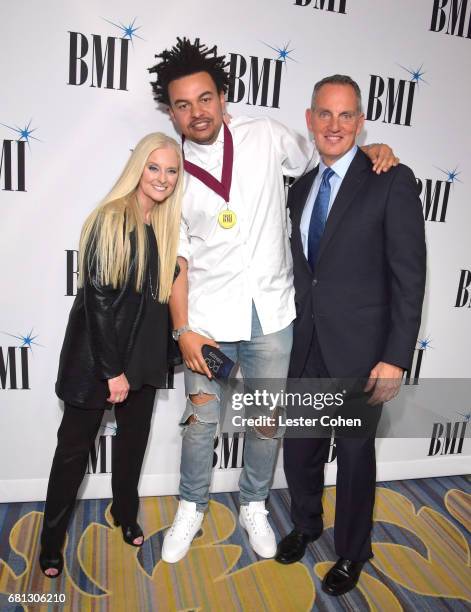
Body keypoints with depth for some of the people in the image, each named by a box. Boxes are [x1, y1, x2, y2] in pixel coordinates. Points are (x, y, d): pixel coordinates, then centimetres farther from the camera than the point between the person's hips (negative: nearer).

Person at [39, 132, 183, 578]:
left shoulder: (167, 226, 3)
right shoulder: (110, 220, -15)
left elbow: (164, 292, 8)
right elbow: (96, 296, -17)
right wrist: (112, 369, -16)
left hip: (143, 355, 6)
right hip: (97, 355, -5)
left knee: (133, 439, 19)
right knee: (75, 445, 8)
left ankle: (125, 514, 43)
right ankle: (51, 540, 28)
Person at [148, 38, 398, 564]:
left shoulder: (266, 136, 0)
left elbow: (319, 159, 17)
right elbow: (177, 258, -1)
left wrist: (370, 151, -3)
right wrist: (182, 329, -7)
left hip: (271, 312, 1)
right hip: (209, 316, 0)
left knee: (267, 420, 12)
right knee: (201, 418, 10)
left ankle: (254, 508, 37)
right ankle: (191, 508, 36)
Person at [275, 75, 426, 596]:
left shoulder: (392, 182, -9)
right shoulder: (301, 188, 9)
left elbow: (409, 276, -12)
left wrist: (396, 358, -15)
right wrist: (289, 335, 10)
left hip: (358, 352, -5)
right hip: (305, 348, 5)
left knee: (355, 456, 13)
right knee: (299, 450, 18)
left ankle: (352, 553, 38)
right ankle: (305, 525, 47)